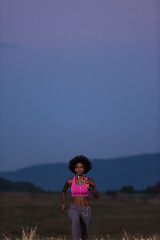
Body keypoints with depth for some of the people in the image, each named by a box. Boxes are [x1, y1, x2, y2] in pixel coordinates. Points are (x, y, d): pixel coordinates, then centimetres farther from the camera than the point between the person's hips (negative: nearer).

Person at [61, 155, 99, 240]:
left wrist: (89, 188, -31)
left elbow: (97, 196, -13)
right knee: (75, 219, -40)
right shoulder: (70, 181, 0)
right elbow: (64, 191, 21)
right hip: (74, 210, -1)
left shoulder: (90, 181, -3)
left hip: (86, 211, 1)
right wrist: (63, 204, 7)